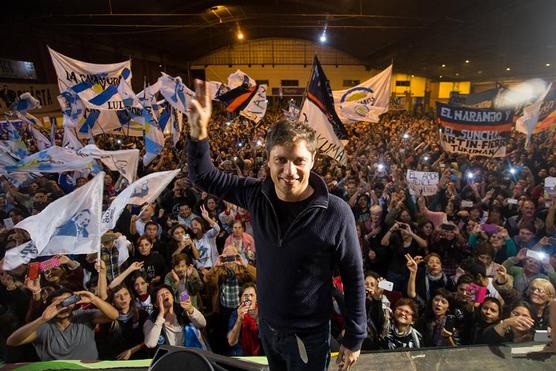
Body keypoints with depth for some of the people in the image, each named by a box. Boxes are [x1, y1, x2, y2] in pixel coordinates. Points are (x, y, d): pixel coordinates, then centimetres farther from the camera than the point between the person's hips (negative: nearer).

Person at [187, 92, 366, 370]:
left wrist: (354, 338, -7)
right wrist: (198, 133, -19)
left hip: (308, 336, -4)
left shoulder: (336, 213, -24)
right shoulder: (257, 195, -12)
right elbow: (203, 177, -3)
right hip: (267, 327, 5)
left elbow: (353, 277, -13)